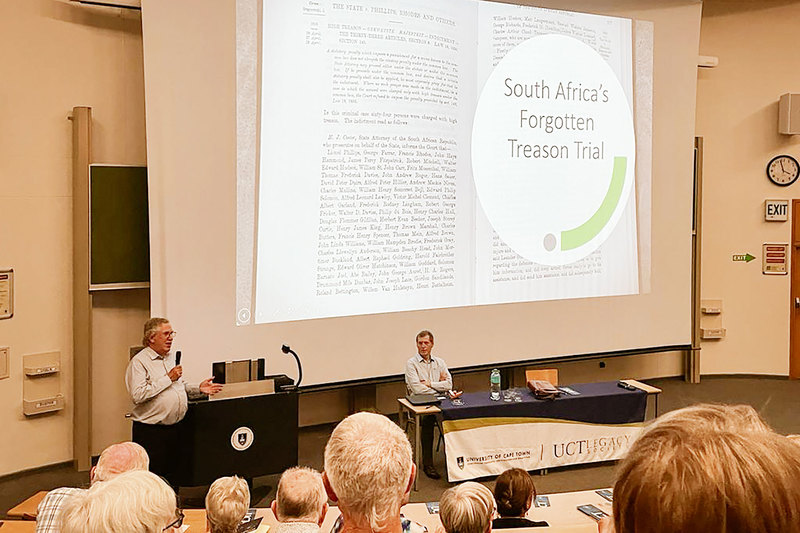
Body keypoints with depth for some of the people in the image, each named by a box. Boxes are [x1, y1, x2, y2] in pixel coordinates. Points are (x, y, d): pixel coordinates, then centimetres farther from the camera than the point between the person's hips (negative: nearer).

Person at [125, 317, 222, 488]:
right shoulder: (139, 362, -9)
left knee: (173, 479, 13)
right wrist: (168, 378, -18)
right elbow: (138, 395, -22)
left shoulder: (172, 358, 16)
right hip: (149, 431, -7)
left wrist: (199, 389, 8)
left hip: (173, 428, 7)